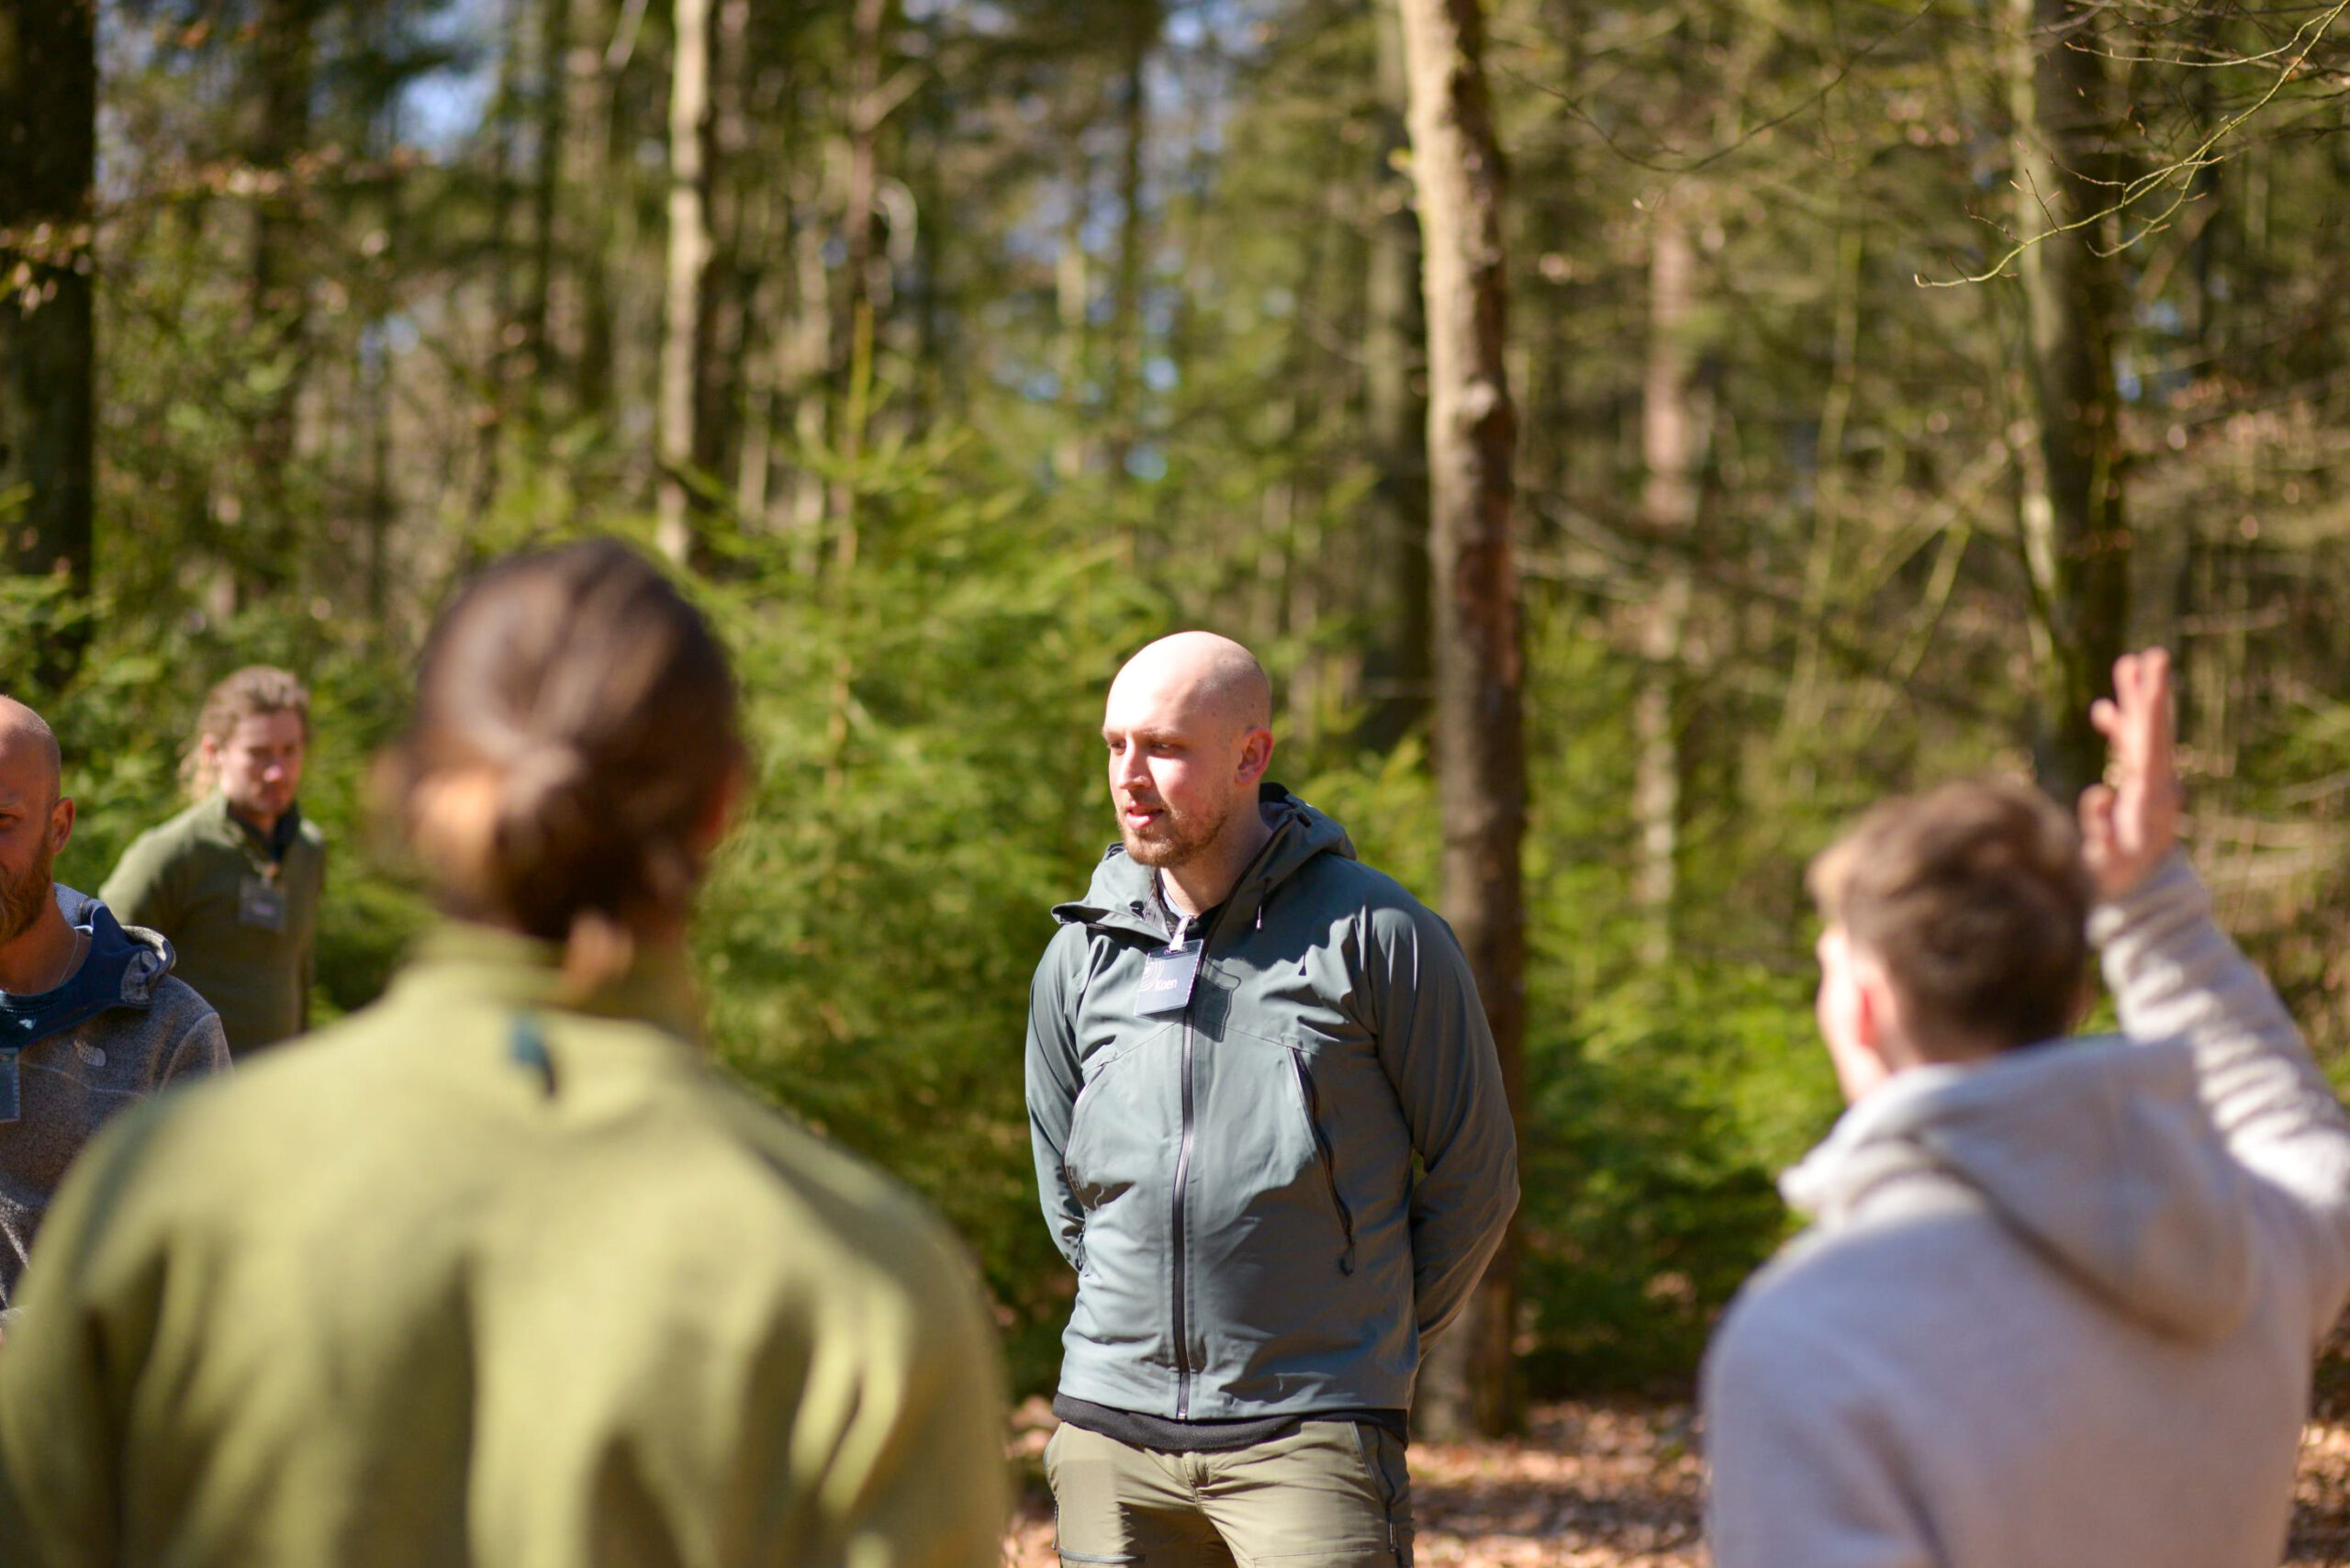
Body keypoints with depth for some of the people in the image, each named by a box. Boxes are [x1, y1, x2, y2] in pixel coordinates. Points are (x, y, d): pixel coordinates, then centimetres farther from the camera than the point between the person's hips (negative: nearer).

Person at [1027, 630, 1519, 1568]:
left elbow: (1477, 1175, 3)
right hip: (1111, 1423, 4)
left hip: (1308, 1437, -4)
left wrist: (1372, 1340, 8)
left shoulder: (1377, 934, -5)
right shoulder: (1081, 954, 7)